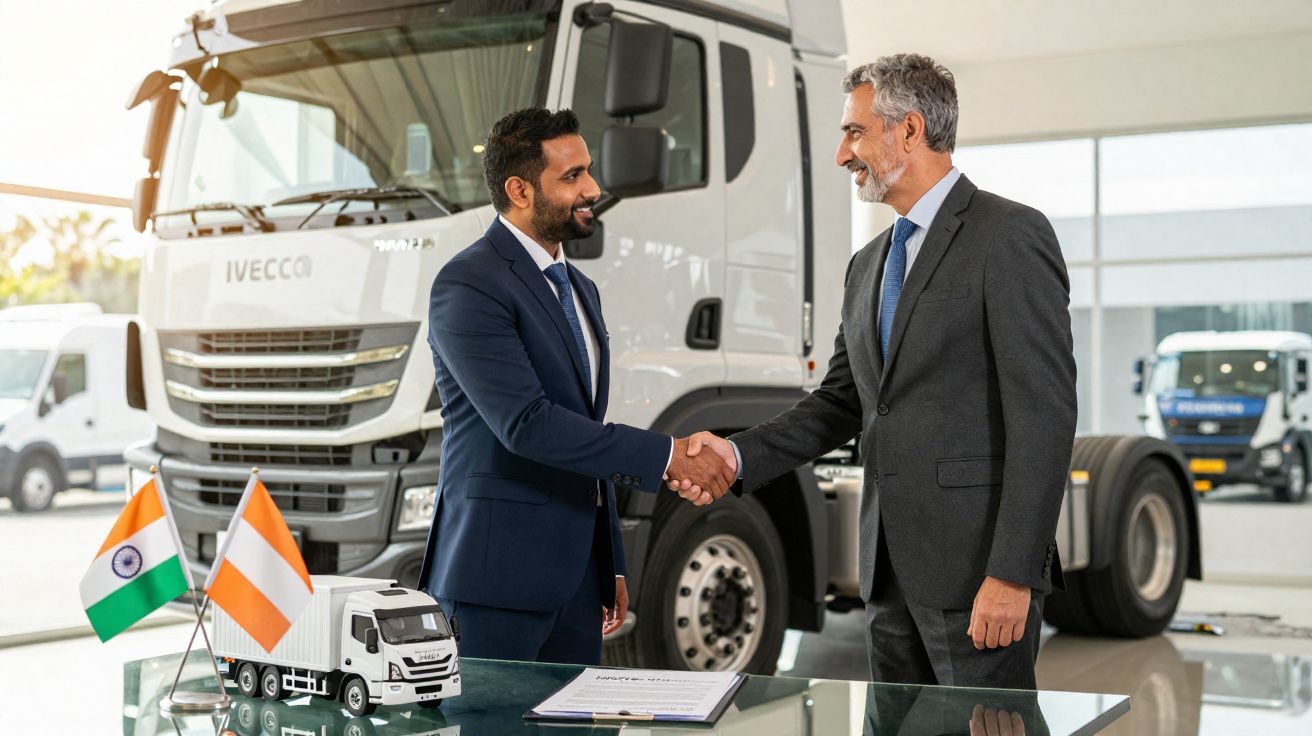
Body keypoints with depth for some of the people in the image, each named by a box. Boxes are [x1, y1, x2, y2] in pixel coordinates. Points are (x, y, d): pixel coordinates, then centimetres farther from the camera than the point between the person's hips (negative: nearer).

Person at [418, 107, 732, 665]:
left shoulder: (578, 289, 17)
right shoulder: (468, 285, -12)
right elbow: (525, 424, -23)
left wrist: (610, 566, 21)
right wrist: (664, 455, -22)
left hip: (577, 573, 8)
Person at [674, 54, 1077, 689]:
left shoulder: (1010, 236, -9)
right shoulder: (869, 265, 17)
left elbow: (1044, 412, -15)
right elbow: (840, 402, 18)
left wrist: (1012, 575, -20)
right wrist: (738, 455, 1)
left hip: (976, 566, -8)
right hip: (890, 569, 8)